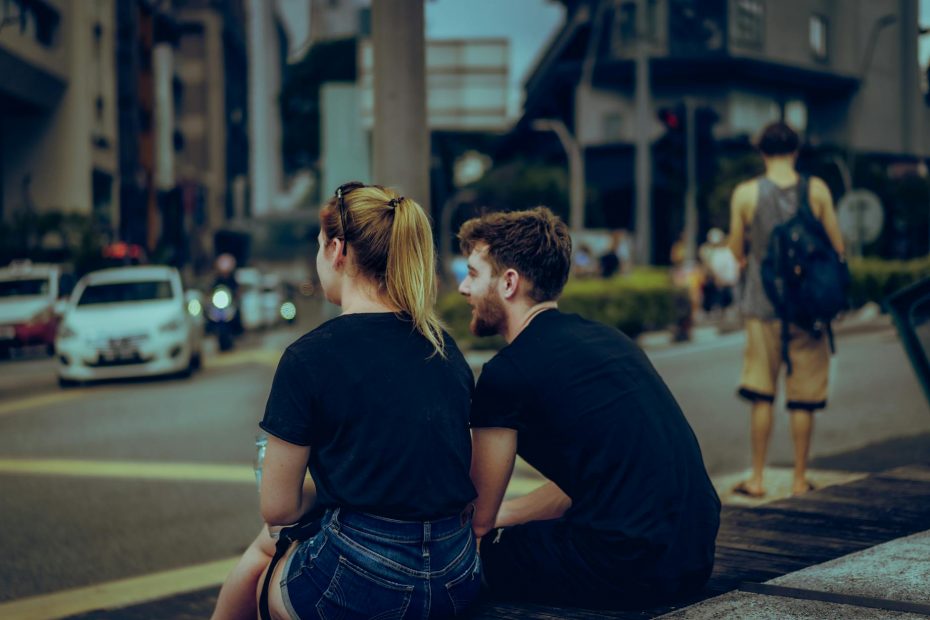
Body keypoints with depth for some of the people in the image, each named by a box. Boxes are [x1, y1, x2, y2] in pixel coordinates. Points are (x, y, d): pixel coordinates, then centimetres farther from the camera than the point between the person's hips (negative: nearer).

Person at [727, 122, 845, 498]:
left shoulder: (745, 194, -4)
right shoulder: (817, 190, -3)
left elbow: (737, 252, 2)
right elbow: (837, 248, 1)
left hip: (763, 305, 0)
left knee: (761, 395, 7)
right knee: (803, 397, 6)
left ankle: (757, 478, 9)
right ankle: (800, 479, 11)